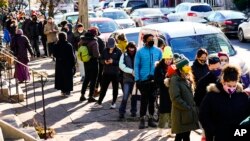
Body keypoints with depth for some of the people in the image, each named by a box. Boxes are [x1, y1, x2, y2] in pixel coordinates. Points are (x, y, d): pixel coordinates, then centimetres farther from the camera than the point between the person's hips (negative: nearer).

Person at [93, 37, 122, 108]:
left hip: (115, 73, -3)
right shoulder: (105, 50, 5)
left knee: (115, 88, 8)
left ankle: (113, 103, 20)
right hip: (106, 72, 3)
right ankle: (99, 102, 11)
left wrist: (113, 61, -24)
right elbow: (101, 59, 9)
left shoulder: (118, 51, -7)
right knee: (103, 87, 5)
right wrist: (104, 61, -13)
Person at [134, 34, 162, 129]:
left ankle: (151, 118, 22)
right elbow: (136, 66, -3)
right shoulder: (140, 52, -2)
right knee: (144, 99, -1)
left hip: (155, 79, 2)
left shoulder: (158, 51, 5)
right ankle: (142, 119, 6)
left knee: (152, 99, 11)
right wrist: (137, 79, -10)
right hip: (144, 79, -2)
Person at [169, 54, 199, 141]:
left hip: (189, 113, 9)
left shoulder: (187, 79, 15)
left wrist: (192, 107, 7)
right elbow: (175, 98, -20)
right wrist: (187, 107, -18)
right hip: (181, 114, -8)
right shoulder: (174, 80, -13)